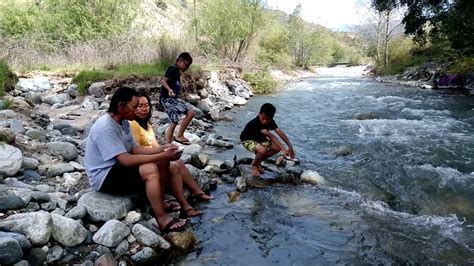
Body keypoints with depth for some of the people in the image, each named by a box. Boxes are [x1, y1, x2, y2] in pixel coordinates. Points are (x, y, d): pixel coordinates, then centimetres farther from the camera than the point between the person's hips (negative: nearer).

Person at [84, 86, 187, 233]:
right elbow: (125, 160, -31)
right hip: (104, 177, -10)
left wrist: (162, 150, -8)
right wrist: (162, 156, -30)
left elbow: (135, 149, 6)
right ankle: (163, 220, -20)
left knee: (159, 167, -1)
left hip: (117, 168, 10)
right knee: (151, 170, -28)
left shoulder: (123, 122, 4)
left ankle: (159, 204, 2)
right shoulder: (105, 127, -26)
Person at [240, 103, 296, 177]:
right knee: (262, 150, -36)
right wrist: (283, 149, -55)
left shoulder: (271, 122, -16)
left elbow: (280, 133, -24)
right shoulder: (255, 123, -38)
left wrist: (290, 146, -35)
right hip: (247, 140, -7)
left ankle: (258, 161, 9)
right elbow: (270, 136, -47)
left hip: (259, 139, 7)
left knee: (277, 148, -11)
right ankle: (254, 164, -3)